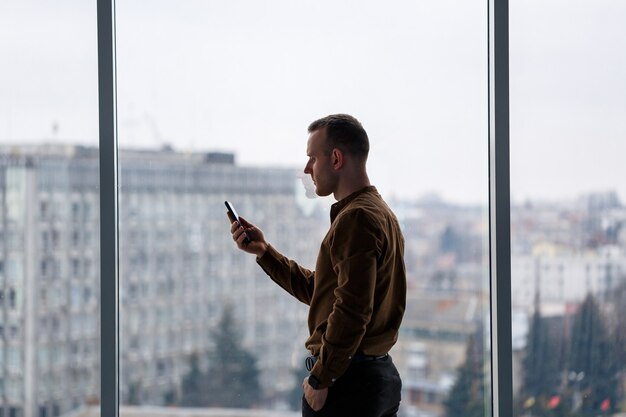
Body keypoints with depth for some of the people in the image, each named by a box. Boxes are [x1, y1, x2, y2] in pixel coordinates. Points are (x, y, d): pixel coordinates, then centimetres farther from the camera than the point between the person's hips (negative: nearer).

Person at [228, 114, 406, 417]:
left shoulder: (356, 218, -15)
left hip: (346, 379, -10)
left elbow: (352, 310, -23)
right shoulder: (380, 213, 17)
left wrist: (320, 379, -18)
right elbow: (316, 290, 20)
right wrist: (263, 251, 16)